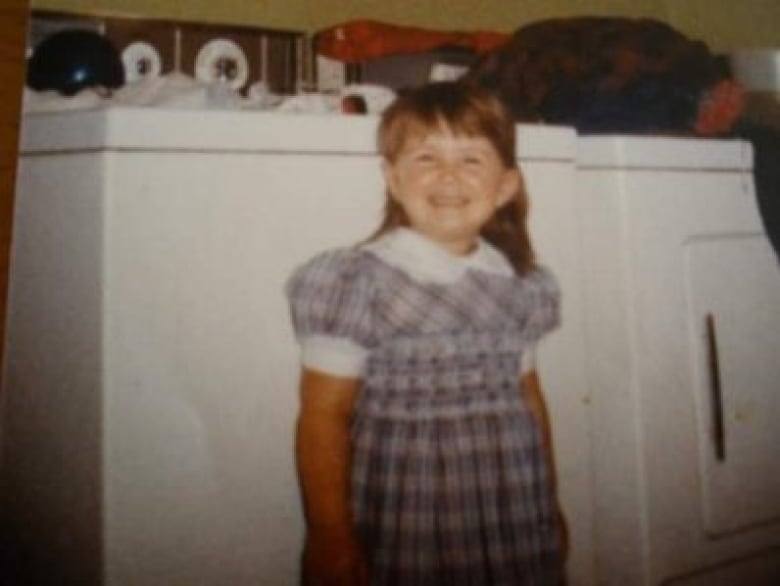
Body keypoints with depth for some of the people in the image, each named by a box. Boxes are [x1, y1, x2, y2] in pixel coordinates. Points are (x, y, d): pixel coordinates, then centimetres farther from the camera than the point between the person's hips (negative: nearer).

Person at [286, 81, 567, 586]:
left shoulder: (520, 286, 5)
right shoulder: (360, 282, -11)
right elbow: (324, 417, -11)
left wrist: (549, 504, 18)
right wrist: (330, 536, -11)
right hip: (403, 534, -4)